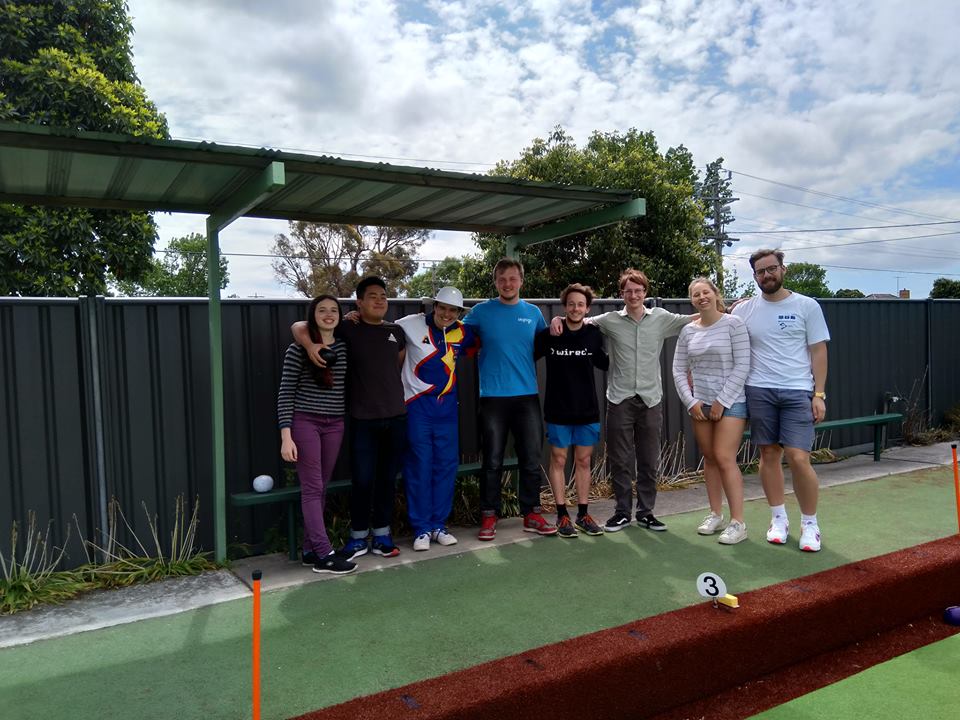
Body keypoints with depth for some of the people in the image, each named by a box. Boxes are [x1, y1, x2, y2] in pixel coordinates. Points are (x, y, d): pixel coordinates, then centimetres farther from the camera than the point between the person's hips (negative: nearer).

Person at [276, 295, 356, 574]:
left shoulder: (344, 347, 8)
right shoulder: (297, 349, -5)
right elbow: (285, 393, -7)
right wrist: (286, 436, -13)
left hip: (335, 425, 5)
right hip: (305, 423, -5)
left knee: (320, 489, 9)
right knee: (312, 489, -4)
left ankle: (310, 550, 18)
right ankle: (324, 555, -3)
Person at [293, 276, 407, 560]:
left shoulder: (396, 331, 10)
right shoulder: (348, 330, -1)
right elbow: (299, 326, -3)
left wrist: (392, 391, 10)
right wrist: (310, 345, -22)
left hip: (396, 416, 3)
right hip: (363, 419, -3)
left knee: (387, 479, 9)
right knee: (362, 480, 1)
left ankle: (381, 535, 22)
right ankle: (358, 537, 18)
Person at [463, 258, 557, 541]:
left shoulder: (533, 312, 8)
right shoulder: (481, 311, 1)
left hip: (527, 396, 3)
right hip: (493, 397, -2)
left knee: (532, 460, 7)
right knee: (492, 461, 4)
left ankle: (532, 514, 20)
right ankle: (488, 516, 16)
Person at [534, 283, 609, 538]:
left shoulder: (594, 335, 0)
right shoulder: (549, 335, -7)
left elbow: (605, 363, 15)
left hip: (587, 411, 2)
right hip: (558, 411, -2)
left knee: (583, 461, 9)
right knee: (558, 460, 4)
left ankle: (583, 514, 19)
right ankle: (562, 515, 14)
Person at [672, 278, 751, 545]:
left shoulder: (733, 324, -6)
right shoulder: (688, 331, 7)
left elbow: (742, 366, -11)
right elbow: (678, 370, 9)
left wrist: (722, 401, -13)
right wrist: (690, 401, -2)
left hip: (731, 402, -5)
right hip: (700, 404, 5)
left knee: (725, 459, -11)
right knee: (709, 459, 10)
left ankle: (738, 522, -3)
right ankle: (715, 514, 22)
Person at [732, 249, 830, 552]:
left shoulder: (807, 306, 2)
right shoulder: (744, 310, 6)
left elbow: (818, 351, 2)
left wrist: (819, 394, -4)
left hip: (798, 392, -2)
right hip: (759, 391, 2)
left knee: (798, 458, -9)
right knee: (769, 454, 8)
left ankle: (810, 523, 11)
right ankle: (779, 519, 23)